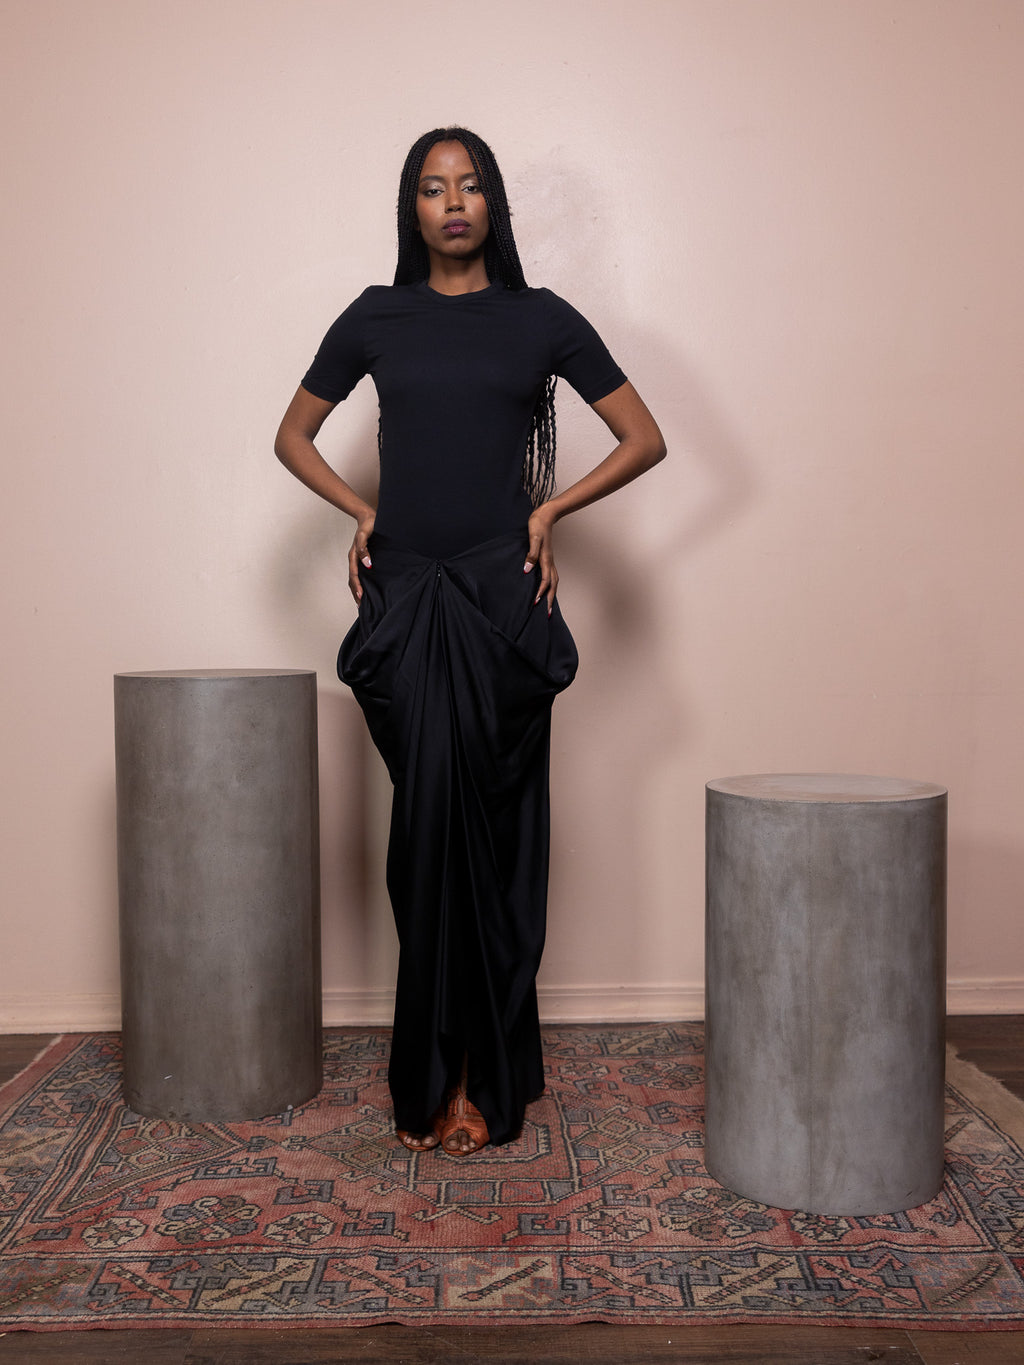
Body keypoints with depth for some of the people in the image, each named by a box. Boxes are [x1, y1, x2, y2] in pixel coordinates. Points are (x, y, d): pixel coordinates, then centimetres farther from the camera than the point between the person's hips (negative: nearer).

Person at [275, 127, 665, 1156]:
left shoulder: (541, 319, 7)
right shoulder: (376, 319, 11)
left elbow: (644, 440, 10)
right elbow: (292, 434, 21)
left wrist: (550, 509, 0)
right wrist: (361, 509, 6)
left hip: (502, 597, -1)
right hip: (402, 599, 1)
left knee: (492, 831, 0)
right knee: (431, 821, -1)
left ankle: (480, 1079, 11)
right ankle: (438, 1075, 12)